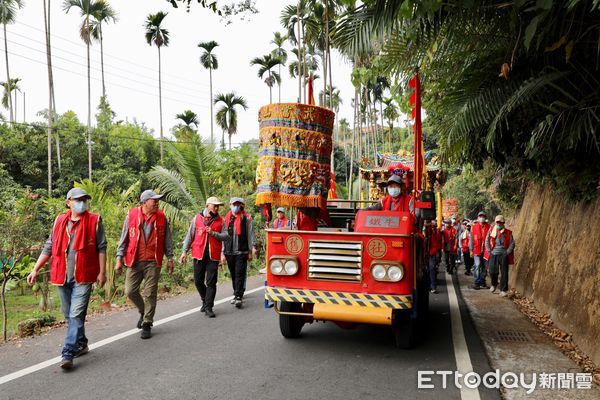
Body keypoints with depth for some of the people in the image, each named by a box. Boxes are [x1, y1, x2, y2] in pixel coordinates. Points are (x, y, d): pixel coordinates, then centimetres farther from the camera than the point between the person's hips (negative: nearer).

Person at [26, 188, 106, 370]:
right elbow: (49, 248, 12)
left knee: (76, 315, -9)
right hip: (62, 277, 5)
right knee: (69, 316, 15)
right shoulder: (59, 221, 7)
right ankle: (81, 344, 32)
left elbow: (101, 248, -2)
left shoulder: (94, 221, -3)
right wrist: (35, 269, 7)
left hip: (83, 278, -4)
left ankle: (68, 354, -6)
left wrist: (102, 272, -6)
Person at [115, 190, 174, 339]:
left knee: (150, 294, 2)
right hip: (134, 261, 1)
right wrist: (119, 258, 2)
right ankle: (143, 311, 32)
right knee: (130, 291, 4)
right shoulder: (131, 216, -1)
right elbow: (124, 239, 5)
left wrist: (170, 259, 7)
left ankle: (147, 324, 15)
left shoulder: (161, 217, 1)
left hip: (153, 262, 0)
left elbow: (167, 240, 8)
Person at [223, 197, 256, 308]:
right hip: (229, 252, 4)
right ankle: (237, 293, 25)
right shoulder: (226, 219, 10)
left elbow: (250, 235, 1)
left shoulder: (247, 218, 0)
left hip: (242, 252, -4)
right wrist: (223, 253, 9)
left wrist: (250, 251, -1)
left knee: (240, 274, -8)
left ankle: (238, 297, -6)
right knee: (233, 275, 12)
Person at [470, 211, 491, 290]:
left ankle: (482, 282, 18)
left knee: (485, 267, 7)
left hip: (486, 250, 2)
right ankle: (476, 282, 1)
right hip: (477, 250, -2)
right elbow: (472, 239, 4)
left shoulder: (488, 227, 5)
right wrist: (471, 250, 0)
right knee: (477, 265, -7)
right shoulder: (474, 227, 3)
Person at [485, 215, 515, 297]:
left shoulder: (508, 232, 4)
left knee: (504, 273, -2)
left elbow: (512, 244, 2)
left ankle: (503, 290, 4)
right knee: (492, 271, 0)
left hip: (504, 255, -1)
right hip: (493, 254, 1)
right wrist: (489, 251, 0)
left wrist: (507, 252, -6)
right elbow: (487, 242, 7)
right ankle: (494, 284, 29)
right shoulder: (491, 231, 7)